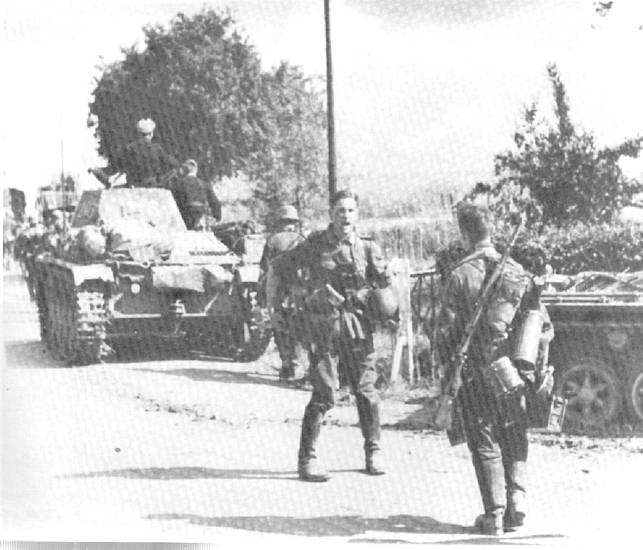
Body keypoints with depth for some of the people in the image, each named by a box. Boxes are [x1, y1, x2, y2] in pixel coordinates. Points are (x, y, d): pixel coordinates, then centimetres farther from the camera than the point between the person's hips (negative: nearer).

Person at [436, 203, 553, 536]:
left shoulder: (460, 276, -9)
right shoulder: (517, 273, 2)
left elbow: (447, 330, -10)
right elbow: (543, 328, 2)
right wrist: (534, 368, 11)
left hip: (476, 374, -3)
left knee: (485, 445, 6)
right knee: (514, 441, 17)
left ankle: (494, 514, 4)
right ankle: (516, 501, 6)